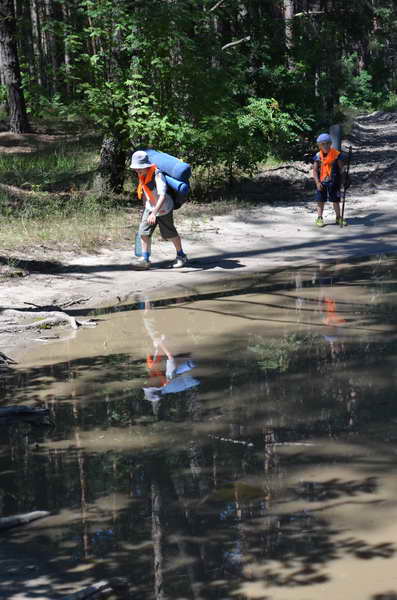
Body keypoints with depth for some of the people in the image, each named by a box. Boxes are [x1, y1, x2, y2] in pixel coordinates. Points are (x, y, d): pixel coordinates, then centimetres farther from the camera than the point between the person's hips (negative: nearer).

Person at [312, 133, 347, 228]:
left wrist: (341, 181, -2)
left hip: (333, 181, -1)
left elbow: (341, 168, 0)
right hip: (321, 182, 1)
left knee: (336, 200, 7)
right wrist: (317, 182, -11)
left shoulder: (336, 154, -6)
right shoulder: (318, 156, -2)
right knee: (321, 201, 6)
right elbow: (315, 170, -1)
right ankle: (319, 218, 15)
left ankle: (338, 217, 19)